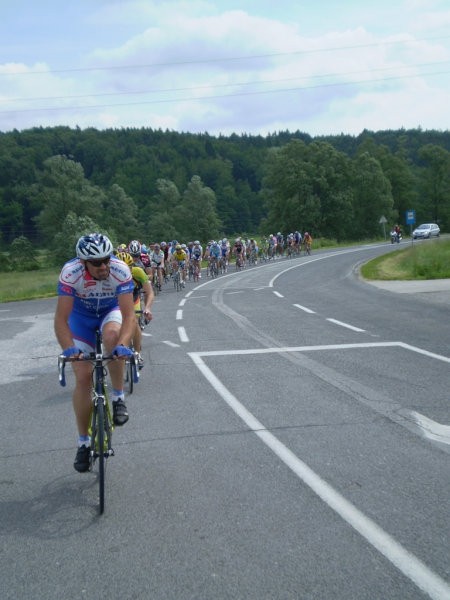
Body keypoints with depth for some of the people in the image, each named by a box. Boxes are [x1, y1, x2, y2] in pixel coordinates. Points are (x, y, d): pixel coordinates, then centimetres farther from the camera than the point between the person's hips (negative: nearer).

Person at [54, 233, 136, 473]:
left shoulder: (121, 271, -33)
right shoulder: (70, 273, -34)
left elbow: (128, 315, -35)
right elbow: (61, 319, -34)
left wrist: (123, 345, -52)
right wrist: (69, 349, -49)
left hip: (111, 311, 0)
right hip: (81, 316, 0)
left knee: (112, 336, -37)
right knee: (83, 377, -7)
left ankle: (119, 397, -15)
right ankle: (83, 442, 10)